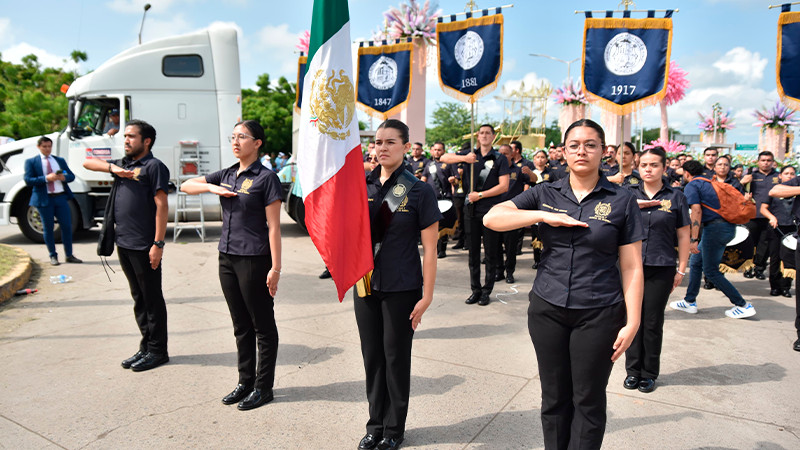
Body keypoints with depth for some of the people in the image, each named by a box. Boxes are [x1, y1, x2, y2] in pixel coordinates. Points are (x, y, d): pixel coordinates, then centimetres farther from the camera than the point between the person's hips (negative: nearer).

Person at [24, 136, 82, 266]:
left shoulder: (60, 160, 16)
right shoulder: (31, 162, 4)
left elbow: (71, 176, 13)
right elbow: (28, 180, -6)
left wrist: (64, 177, -10)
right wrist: (46, 178, -18)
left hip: (61, 197, 3)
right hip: (44, 199, -3)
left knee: (67, 226, 1)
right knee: (48, 228, 4)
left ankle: (69, 255, 10)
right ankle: (53, 256, 14)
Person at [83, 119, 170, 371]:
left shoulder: (153, 166, -8)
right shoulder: (123, 165, 16)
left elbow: (161, 206, -15)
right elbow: (87, 163, 21)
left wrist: (158, 244, -20)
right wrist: (114, 168, 1)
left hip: (144, 246, -8)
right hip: (123, 244, 8)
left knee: (152, 299, 1)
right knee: (138, 298, 15)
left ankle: (157, 351, 11)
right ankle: (146, 347, 25)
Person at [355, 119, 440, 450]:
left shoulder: (418, 191, -9)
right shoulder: (362, 185, 3)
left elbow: (429, 248, -8)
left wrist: (427, 296, -10)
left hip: (401, 289, -4)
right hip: (366, 285, 4)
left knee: (396, 358, 9)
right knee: (372, 357, 14)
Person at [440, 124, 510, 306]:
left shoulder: (500, 159, 1)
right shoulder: (470, 154, 10)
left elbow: (504, 186, -7)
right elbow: (444, 158, 2)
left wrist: (480, 195, -11)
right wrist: (464, 158, -14)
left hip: (491, 210, -3)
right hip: (471, 209, 3)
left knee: (490, 253, 3)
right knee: (473, 252, 9)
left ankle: (486, 291, 14)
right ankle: (475, 289, 19)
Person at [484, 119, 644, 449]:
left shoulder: (622, 201, -2)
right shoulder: (545, 194, 3)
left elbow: (632, 268, -3)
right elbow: (492, 218, -8)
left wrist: (632, 322, -8)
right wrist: (545, 216, -18)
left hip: (599, 314, -2)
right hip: (547, 309, 2)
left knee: (588, 402, 11)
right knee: (554, 398, 15)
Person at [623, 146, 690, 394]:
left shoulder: (675, 197, 3)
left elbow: (683, 236, 4)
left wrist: (681, 269, 2)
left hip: (661, 268, -1)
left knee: (653, 322, 6)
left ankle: (649, 373, 22)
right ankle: (633, 370, 22)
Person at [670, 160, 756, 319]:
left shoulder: (691, 186, -4)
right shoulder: (708, 182, 21)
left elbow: (696, 210, -17)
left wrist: (693, 239, -21)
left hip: (715, 227, -9)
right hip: (728, 226, 9)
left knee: (711, 270, 0)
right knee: (695, 262, 16)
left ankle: (743, 306, 5)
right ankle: (690, 302, 21)